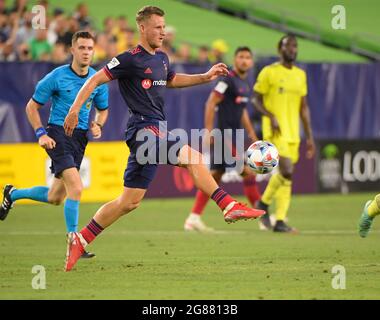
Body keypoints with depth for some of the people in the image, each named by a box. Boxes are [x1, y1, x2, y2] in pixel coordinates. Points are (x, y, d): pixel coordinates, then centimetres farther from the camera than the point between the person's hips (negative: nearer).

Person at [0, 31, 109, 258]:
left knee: (55, 198, 12)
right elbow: (32, 106, 1)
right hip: (58, 134, -6)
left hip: (80, 137, 6)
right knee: (76, 188, -22)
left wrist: (98, 125, -1)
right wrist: (41, 134, -10)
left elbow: (103, 109, 20)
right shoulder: (56, 77, -8)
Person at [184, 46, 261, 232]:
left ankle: (194, 218, 9)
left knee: (215, 175, 8)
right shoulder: (227, 80, -12)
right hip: (224, 136, -9)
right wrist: (208, 131, -22)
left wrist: (252, 135, 25)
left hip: (233, 136, 9)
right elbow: (211, 103, -16)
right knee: (247, 172, -8)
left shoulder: (245, 84, 17)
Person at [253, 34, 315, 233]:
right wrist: (271, 116, -19)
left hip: (293, 132, 6)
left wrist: (309, 136, 13)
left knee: (287, 176, 5)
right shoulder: (269, 72, -3)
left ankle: (280, 221, 9)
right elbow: (257, 100, -1)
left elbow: (304, 107, 17)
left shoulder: (300, 75, 14)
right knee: (286, 171, -19)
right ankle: (263, 203, 2)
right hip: (275, 131, -6)